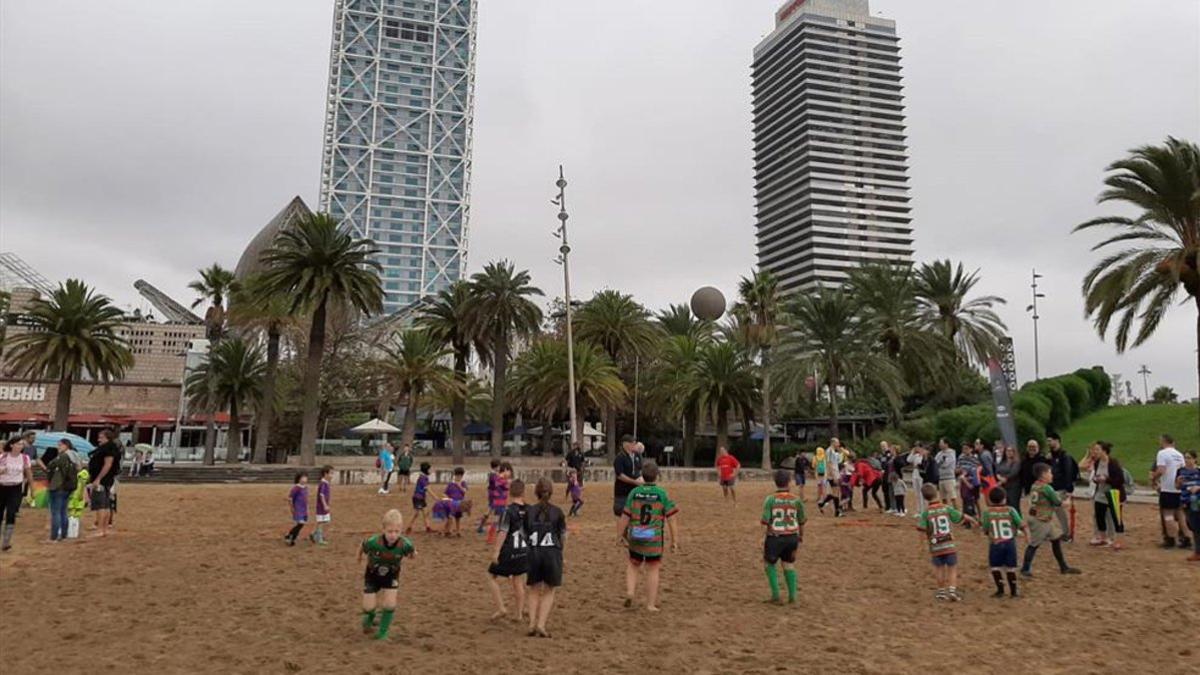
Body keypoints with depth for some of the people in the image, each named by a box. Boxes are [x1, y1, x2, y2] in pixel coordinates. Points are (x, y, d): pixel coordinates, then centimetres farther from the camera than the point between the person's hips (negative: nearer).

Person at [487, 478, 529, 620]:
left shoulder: (508, 510, -17)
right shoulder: (529, 510, 0)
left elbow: (503, 532, -21)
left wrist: (496, 550, -20)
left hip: (508, 552, -5)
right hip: (524, 551, 6)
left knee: (492, 577, 11)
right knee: (519, 581, 16)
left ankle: (501, 609, 4)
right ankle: (520, 613, 20)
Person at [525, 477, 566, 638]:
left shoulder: (529, 512, 0)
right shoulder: (557, 512, -4)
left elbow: (525, 534, 0)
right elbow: (563, 536, 0)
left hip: (533, 552, 2)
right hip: (552, 552, -2)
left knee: (534, 591, 17)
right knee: (549, 592, 11)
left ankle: (532, 624, 8)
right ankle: (541, 624, 1)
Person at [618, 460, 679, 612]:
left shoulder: (634, 492, -4)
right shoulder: (662, 493, -9)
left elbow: (625, 516, -3)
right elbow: (670, 518, -8)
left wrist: (620, 535, 7)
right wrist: (674, 539, 0)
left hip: (635, 537, 2)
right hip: (654, 538, -2)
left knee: (633, 565, 23)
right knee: (653, 570, 9)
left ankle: (629, 592, 5)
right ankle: (651, 604, 11)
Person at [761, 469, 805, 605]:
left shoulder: (770, 499, -10)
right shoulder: (797, 500, -2)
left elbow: (765, 521, -13)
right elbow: (801, 521, 7)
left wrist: (763, 538, -5)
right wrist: (801, 536, 22)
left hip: (774, 537, -2)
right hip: (791, 537, 3)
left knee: (769, 563, 18)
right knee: (789, 564, 20)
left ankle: (776, 595, 14)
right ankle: (792, 596, 21)